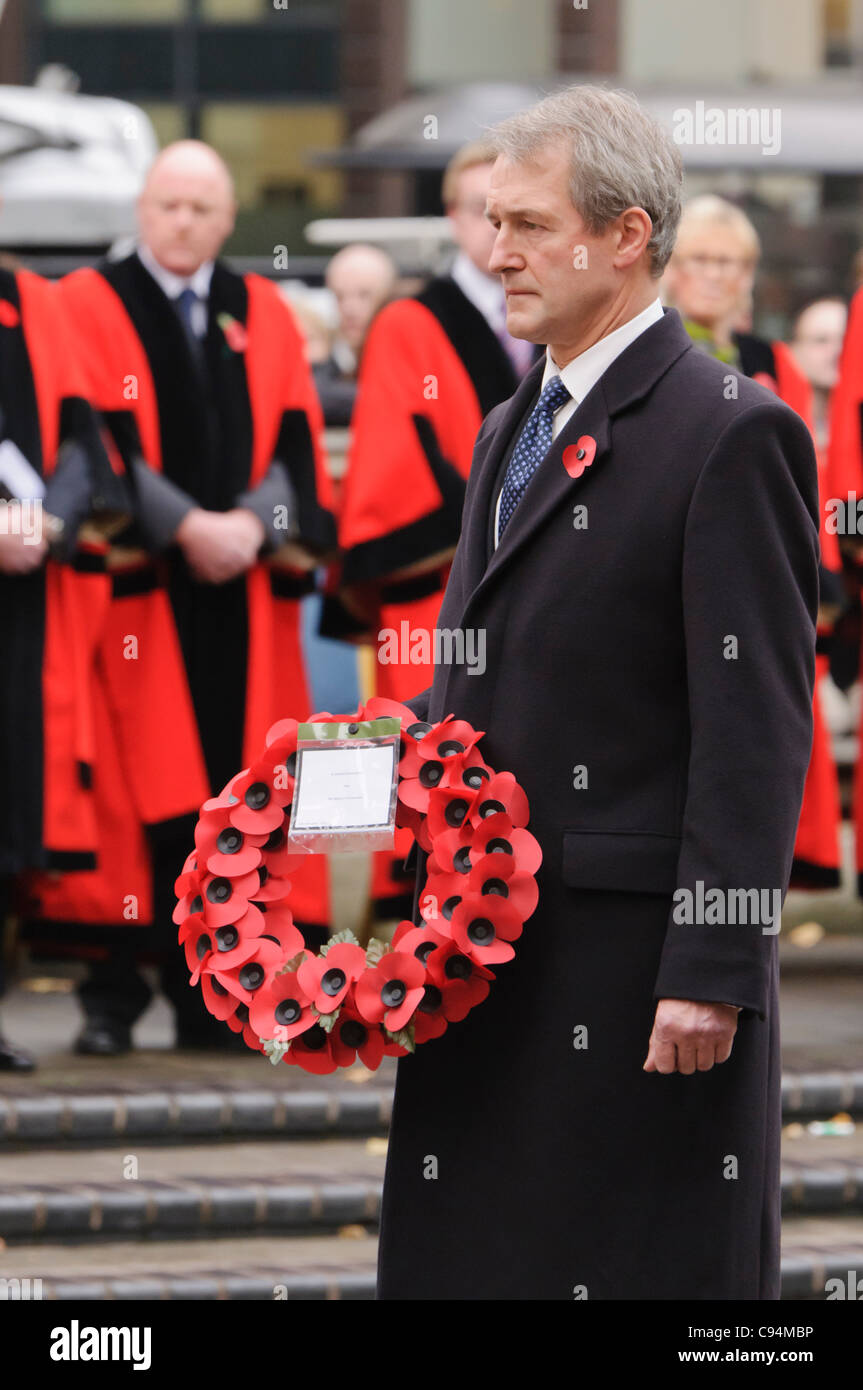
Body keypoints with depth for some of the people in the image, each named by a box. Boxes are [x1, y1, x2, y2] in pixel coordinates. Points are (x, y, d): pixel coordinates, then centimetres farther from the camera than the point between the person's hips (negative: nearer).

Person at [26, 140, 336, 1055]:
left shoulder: (264, 317, 14)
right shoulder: (90, 309, 2)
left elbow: (294, 441, 7)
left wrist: (254, 523, -12)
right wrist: (185, 526, -16)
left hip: (243, 587, 4)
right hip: (133, 589, -4)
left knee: (230, 791, 1)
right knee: (134, 790, -6)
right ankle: (113, 991, -2)